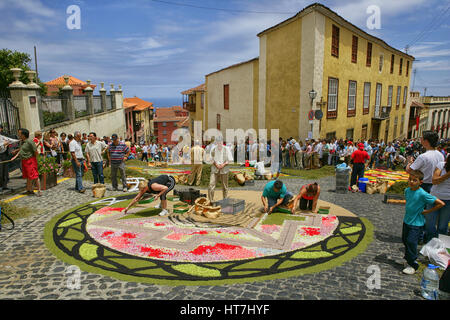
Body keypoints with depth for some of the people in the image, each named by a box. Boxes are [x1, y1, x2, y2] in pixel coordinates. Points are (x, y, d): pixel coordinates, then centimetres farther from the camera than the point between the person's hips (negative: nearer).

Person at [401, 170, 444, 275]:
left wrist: (427, 211, -14)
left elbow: (441, 204, -19)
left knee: (411, 242, -7)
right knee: (405, 240, 15)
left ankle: (412, 265, 8)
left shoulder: (423, 194, -22)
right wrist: (408, 209, 8)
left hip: (417, 223, -7)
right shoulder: (407, 190, -1)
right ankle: (410, 258, 36)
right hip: (406, 220, 7)